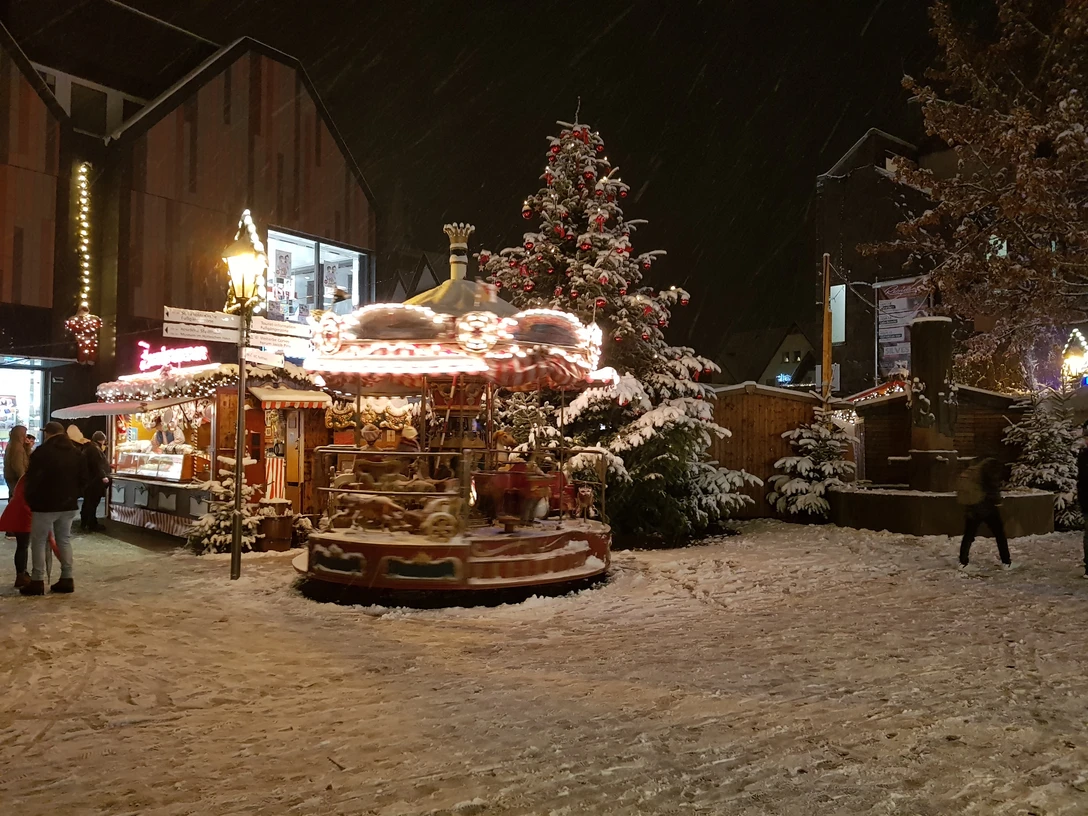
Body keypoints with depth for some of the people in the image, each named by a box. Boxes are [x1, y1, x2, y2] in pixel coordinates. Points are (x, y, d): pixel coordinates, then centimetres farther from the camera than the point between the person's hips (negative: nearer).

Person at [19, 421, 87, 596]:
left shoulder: (42, 452, -10)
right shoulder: (76, 453, 9)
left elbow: (32, 478, -10)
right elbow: (83, 479, 11)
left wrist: (30, 499, 3)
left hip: (45, 504, -6)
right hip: (68, 504, 6)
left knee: (39, 541, 3)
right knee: (64, 540, 11)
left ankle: (37, 581, 3)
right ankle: (67, 579, 10)